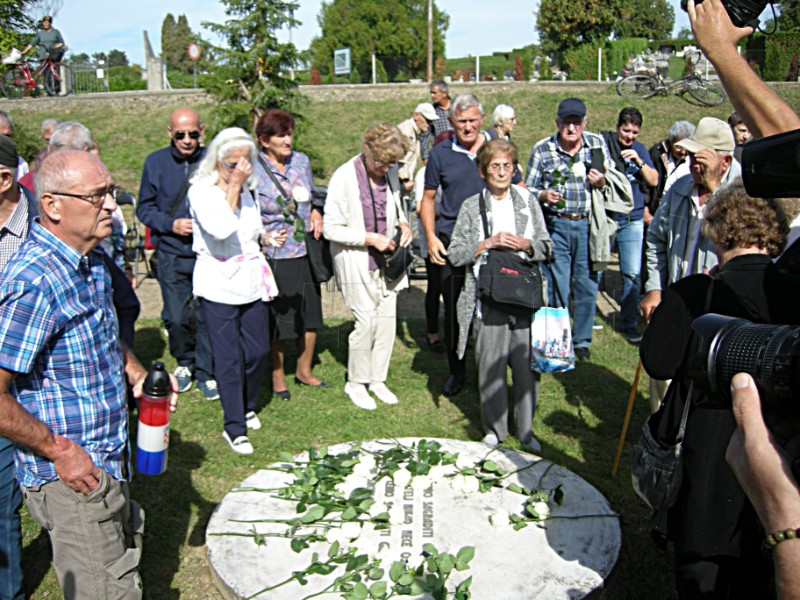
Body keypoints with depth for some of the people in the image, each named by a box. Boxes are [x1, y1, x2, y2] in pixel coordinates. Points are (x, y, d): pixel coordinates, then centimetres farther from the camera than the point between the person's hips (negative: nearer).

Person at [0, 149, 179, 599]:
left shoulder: (92, 260, 5)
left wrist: (138, 373, 5)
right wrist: (60, 451, -20)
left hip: (109, 463, 9)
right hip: (72, 477, -9)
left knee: (127, 558, 26)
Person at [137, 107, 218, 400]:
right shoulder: (156, 162, 3)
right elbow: (144, 208, 6)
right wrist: (171, 224, -10)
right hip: (171, 255, 1)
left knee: (207, 316, 2)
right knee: (176, 317, 7)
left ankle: (206, 372, 20)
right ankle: (184, 362, 32)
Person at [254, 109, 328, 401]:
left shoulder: (301, 161, 5)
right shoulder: (252, 170, -10)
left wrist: (316, 213, 0)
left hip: (306, 253, 5)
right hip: (273, 257, -5)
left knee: (310, 315, 14)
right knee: (278, 319, 7)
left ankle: (304, 371, 35)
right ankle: (278, 377, 27)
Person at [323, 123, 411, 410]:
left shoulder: (390, 174, 3)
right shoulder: (344, 177, -15)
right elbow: (331, 228, -13)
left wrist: (403, 224, -2)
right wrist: (370, 238, -19)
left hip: (386, 258, 6)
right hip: (356, 261, -5)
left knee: (387, 319, 6)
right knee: (367, 321, -6)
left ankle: (377, 379, 25)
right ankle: (355, 383, 16)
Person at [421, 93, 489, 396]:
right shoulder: (440, 153, 3)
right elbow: (428, 199, 9)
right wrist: (431, 237, -2)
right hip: (451, 244, 0)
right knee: (453, 311, 6)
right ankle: (456, 371, 22)